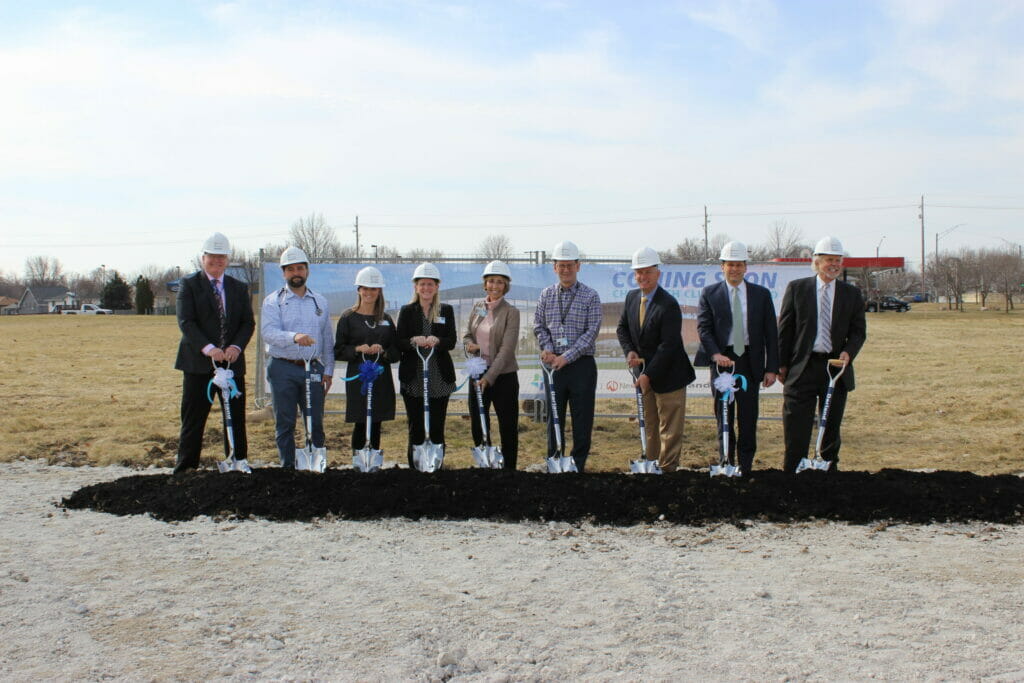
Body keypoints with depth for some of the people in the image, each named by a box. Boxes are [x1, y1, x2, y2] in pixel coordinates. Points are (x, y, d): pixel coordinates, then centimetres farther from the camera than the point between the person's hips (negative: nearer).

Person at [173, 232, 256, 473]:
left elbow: (248, 323, 7)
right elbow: (186, 322, -10)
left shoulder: (239, 288, 13)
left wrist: (236, 346, -12)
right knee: (193, 419, 2)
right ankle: (185, 469, 10)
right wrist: (207, 348, -23)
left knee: (236, 417, 7)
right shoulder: (189, 285, 1)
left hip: (232, 361, 3)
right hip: (198, 363, -3)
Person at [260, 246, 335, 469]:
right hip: (283, 369, -2)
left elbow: (328, 339, 14)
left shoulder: (320, 302, 13)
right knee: (284, 423, 4)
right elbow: (268, 332, -14)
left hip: (313, 368, 2)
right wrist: (294, 337, -31)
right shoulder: (273, 301, 2)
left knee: (316, 423, 4)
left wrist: (328, 371, 7)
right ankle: (288, 467, 14)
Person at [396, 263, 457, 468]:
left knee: (437, 427, 3)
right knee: (416, 427, 3)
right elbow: (399, 343, 0)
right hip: (413, 378, 0)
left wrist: (437, 340, -22)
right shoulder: (407, 311, 6)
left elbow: (452, 342, -1)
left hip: (440, 378, 1)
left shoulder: (446, 311, 8)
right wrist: (413, 341, -21)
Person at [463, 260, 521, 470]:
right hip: (477, 372, 5)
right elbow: (467, 334, 15)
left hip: (503, 375, -5)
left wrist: (489, 377, -21)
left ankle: (509, 468, 14)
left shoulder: (511, 312, -9)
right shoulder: (477, 306, 8)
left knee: (508, 426, 3)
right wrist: (470, 345, -10)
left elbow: (507, 349, -15)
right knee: (478, 425, 11)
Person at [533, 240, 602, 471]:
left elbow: (592, 331, -8)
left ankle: (577, 465, 14)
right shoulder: (546, 295, 8)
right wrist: (548, 349, -8)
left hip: (581, 364, -2)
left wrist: (567, 357, -15)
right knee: (554, 416, 9)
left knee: (582, 417, 3)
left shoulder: (590, 296, -2)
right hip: (554, 364, 3)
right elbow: (539, 326, 11)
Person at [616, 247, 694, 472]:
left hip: (668, 375, -7)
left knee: (670, 428, 1)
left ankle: (667, 469, 8)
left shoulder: (669, 304, -19)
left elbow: (668, 345, -21)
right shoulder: (631, 297, 4)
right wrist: (629, 350, -5)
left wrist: (648, 375, -22)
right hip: (645, 371, 7)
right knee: (649, 424, 16)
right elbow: (622, 328, 14)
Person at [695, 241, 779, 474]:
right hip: (722, 360, 0)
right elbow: (704, 328, -4)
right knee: (723, 416, 8)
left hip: (750, 362, 0)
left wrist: (771, 368, -2)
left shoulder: (761, 294, 5)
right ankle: (727, 462, 20)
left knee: (748, 417, 2)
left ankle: (745, 466, 13)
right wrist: (716, 355, -19)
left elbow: (771, 333, 4)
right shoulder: (709, 294, 3)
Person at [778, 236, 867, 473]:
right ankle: (791, 473, 6)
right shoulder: (797, 288, 2)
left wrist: (848, 352, -12)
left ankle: (830, 470, 23)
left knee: (832, 426, 12)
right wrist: (782, 364, -2)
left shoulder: (852, 294, 7)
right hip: (803, 366, -2)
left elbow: (858, 330, 9)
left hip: (836, 367, 2)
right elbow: (784, 328, 2)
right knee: (796, 428, -2)